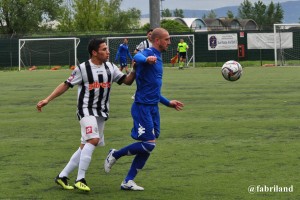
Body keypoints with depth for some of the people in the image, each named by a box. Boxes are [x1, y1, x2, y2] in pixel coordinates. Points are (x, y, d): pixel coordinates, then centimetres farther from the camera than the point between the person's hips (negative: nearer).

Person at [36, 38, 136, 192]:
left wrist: (134, 70, -12)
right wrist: (47, 100, -9)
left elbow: (127, 81, 8)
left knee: (85, 146, 7)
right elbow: (66, 85, -4)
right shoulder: (82, 69, -9)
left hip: (102, 113, 6)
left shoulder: (110, 68, 5)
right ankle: (80, 179, -21)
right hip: (86, 110, -6)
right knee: (93, 139, -26)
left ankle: (62, 176, 16)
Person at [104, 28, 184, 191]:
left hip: (153, 107, 9)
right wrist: (146, 59, -59)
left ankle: (128, 181, 12)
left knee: (149, 146, 6)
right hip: (143, 107, -9)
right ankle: (115, 155, 9)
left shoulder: (158, 58, 18)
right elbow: (137, 57, -38)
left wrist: (168, 103, 32)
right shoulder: (148, 53, -10)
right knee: (149, 144, -12)